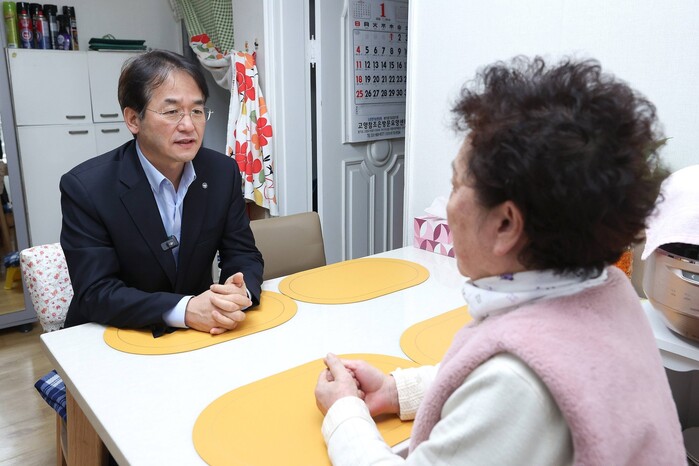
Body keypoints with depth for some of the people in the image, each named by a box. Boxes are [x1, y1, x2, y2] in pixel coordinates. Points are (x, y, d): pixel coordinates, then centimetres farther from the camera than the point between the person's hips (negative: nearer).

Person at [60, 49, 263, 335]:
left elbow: (244, 256, -2)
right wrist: (185, 310, -30)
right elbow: (96, 293, -17)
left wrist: (240, 293, -24)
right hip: (114, 339, -2)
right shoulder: (85, 187, -15)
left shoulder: (223, 172, -6)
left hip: (199, 333, 3)